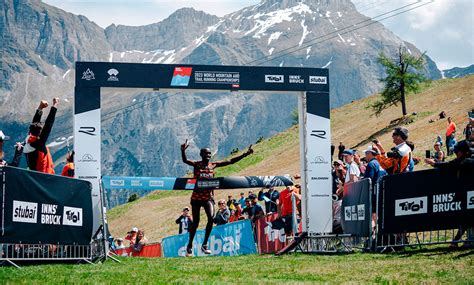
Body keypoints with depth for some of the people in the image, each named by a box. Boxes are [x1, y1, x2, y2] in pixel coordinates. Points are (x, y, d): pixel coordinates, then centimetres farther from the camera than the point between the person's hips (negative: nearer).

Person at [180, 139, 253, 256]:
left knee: (211, 218, -18)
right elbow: (185, 160, -24)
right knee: (195, 223, 2)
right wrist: (183, 151, -45)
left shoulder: (213, 165, 6)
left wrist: (245, 154, 3)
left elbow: (230, 161, 8)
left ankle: (204, 245, -7)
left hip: (208, 197, 2)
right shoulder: (196, 164, -4)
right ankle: (190, 246, 20)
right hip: (196, 197, -2)